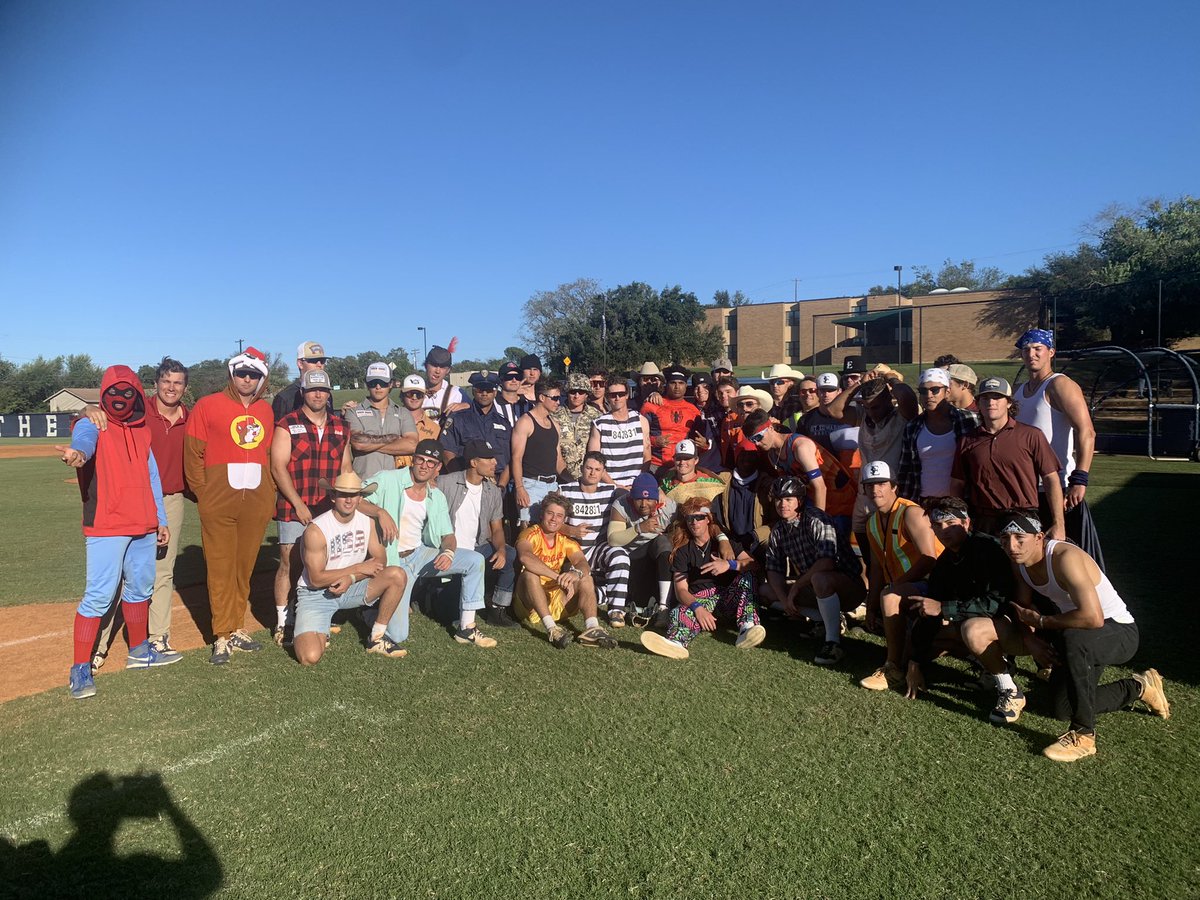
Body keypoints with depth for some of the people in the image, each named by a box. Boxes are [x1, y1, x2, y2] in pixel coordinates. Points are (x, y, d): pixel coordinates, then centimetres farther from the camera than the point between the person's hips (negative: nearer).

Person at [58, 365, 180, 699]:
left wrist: (160, 519, 15)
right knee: (99, 595, -10)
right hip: (105, 528, -7)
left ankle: (139, 651, 33)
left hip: (144, 526, 7)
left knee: (141, 588, 17)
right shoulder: (93, 424, -5)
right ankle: (80, 670, 0)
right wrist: (78, 452, -54)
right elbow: (84, 438, -30)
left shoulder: (143, 432, 13)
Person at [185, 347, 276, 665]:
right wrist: (204, 495, -5)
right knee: (220, 568, 0)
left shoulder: (265, 411, 13)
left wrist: (269, 494, 10)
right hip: (219, 504, -4)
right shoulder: (208, 405, 0)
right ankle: (222, 636, 8)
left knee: (244, 567, 11)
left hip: (257, 503, 4)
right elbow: (193, 455, -1)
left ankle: (236, 628, 22)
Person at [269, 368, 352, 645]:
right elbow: (278, 468, -6)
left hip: (330, 511, 4)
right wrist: (299, 504, -11)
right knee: (290, 565, -1)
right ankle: (282, 622, 11)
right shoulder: (287, 426, -1)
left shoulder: (340, 427, 12)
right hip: (294, 510, -3)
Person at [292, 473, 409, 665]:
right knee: (310, 657, -26)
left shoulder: (366, 521, -4)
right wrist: (360, 568, -18)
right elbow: (316, 579, -20)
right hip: (315, 594, -5)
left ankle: (377, 638, -4)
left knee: (398, 575, -20)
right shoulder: (316, 530, -20)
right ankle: (318, 630, 13)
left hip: (350, 589, 5)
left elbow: (380, 559, -4)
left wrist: (351, 578, -21)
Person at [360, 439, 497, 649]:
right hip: (394, 561, -5)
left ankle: (466, 628, -3)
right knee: (397, 635, -14)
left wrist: (449, 552, -17)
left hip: (421, 554, 5)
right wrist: (380, 512, -33)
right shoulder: (388, 480, -10)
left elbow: (448, 535, 6)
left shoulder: (437, 497, 6)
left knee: (475, 560, -12)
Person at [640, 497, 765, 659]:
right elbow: (681, 589, -4)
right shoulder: (682, 551, 10)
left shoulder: (723, 541, 13)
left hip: (730, 599, 1)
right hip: (697, 600, -1)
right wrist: (697, 608, -25)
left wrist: (729, 564, -21)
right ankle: (677, 642, -65)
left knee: (746, 576, -25)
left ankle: (747, 628, -44)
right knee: (682, 611, -34)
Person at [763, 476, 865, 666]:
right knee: (767, 591, 1)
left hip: (848, 585, -8)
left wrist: (796, 586, -21)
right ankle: (830, 619, 1)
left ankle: (833, 641, -25)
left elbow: (826, 562, -31)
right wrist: (784, 598, -15)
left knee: (819, 578, -39)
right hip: (814, 588, 8)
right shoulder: (778, 530, 4)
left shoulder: (816, 520, -19)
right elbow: (774, 570, 3)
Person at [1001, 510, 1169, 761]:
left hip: (1120, 631, -9)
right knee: (1063, 710, 11)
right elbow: (1024, 607, 5)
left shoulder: (1065, 557, -32)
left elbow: (1093, 618, -40)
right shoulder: (1021, 561, -7)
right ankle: (1138, 687, 36)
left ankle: (1083, 736, -24)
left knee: (1073, 639, -42)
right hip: (1083, 639, 9)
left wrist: (1042, 622, -27)